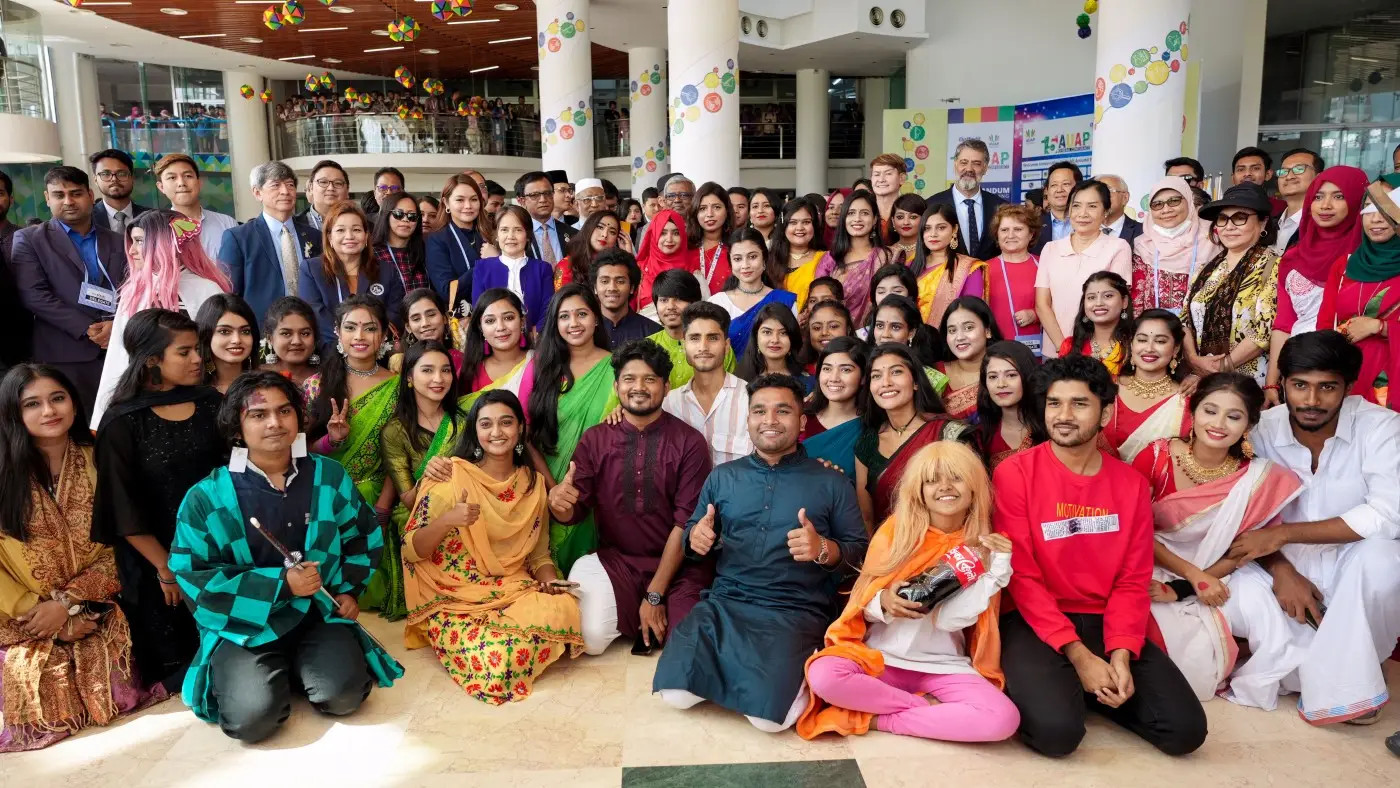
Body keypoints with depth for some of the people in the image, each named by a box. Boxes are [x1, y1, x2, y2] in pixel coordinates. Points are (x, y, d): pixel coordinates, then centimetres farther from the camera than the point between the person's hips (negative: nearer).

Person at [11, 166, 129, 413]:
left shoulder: (116, 241, 16)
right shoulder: (29, 239, 6)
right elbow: (33, 295, -5)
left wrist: (118, 324, -10)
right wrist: (87, 329, -13)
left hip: (119, 350, 3)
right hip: (64, 356, -2)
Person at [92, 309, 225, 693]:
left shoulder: (210, 403, -1)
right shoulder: (122, 423, -13)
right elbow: (124, 510, -11)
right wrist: (165, 568, -9)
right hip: (153, 559, -3)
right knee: (172, 658, 12)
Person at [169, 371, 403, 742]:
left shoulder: (330, 476, 1)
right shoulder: (207, 496, -8)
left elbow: (364, 536, 17)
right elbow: (192, 576, -11)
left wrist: (348, 589, 5)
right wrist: (280, 585, -18)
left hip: (319, 613, 2)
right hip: (243, 623, -2)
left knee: (345, 693, -22)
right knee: (253, 716, -24)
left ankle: (296, 668, 12)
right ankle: (239, 671, 13)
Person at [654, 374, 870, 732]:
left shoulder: (830, 482, 6)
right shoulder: (722, 477, 15)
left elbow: (861, 554, 5)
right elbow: (691, 536, 19)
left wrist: (823, 549, -17)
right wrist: (695, 538, -6)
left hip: (795, 613, -3)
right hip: (723, 603, 3)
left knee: (769, 715, -24)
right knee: (676, 694, -19)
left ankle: (795, 666, 7)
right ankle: (735, 668, 10)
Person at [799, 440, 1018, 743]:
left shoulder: (982, 549, 0)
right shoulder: (894, 532, 0)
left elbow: (952, 619, -13)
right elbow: (864, 604, 2)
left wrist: (996, 570, -20)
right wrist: (883, 602, -21)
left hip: (943, 668, 1)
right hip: (881, 657, 0)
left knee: (1003, 718, -28)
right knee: (824, 675, -30)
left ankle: (878, 719, -14)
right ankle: (928, 707, -11)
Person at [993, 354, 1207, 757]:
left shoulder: (1131, 483, 6)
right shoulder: (1014, 474, -8)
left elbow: (1133, 580, 3)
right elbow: (1021, 576, -11)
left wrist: (1120, 655, -14)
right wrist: (1078, 655, -17)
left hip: (1105, 620, 5)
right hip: (1036, 623, -4)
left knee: (1186, 729, -11)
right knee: (1057, 731, -29)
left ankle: (1084, 690, 11)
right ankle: (1044, 688, 5)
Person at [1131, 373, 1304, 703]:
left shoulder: (1256, 479, -9)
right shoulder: (1155, 457, -15)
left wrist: (1180, 590, -21)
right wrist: (1193, 575, -22)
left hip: (1217, 573, 2)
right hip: (1154, 567, -2)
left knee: (1264, 611, -26)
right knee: (1191, 644, -27)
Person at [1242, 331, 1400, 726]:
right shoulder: (1262, 430, -7)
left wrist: (1283, 534, -28)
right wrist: (1281, 571, -24)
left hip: (1358, 562, -2)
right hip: (1291, 562, 2)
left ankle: (1341, 684, -17)